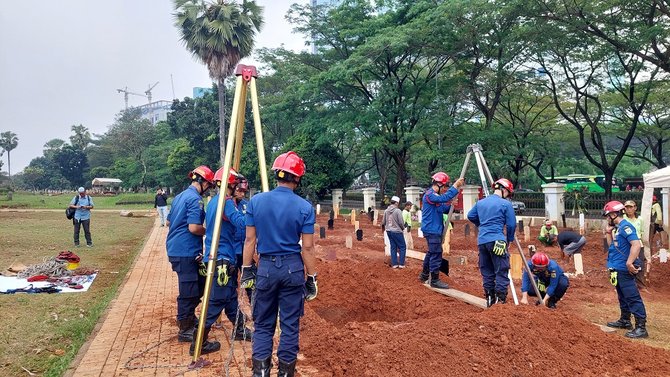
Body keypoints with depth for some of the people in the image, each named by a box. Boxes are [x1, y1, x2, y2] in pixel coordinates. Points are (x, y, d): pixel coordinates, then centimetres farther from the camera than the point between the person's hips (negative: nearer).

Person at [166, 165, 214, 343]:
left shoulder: (180, 196, 14)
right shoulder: (195, 199, -15)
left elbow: (169, 222, 22)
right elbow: (194, 228, -23)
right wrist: (208, 231, -6)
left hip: (176, 249, 10)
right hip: (186, 252, -10)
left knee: (200, 283, 20)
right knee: (189, 291, 0)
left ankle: (189, 317, 30)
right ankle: (185, 330, 10)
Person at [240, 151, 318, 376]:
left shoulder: (256, 201, -4)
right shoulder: (304, 207, -9)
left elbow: (250, 240, 0)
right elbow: (307, 248, -7)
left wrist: (246, 270, 9)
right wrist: (311, 278, 2)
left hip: (266, 267, 1)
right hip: (293, 268, -1)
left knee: (263, 324, 13)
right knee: (290, 324, 10)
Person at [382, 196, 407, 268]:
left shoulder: (386, 211, 3)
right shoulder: (398, 211, -16)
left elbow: (383, 222, 11)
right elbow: (401, 222, -14)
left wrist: (383, 227, 33)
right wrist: (403, 228, 8)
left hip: (389, 231, 6)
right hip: (397, 231, -6)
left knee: (393, 247, 13)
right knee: (402, 247, 6)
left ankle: (394, 264, 14)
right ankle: (401, 264, 4)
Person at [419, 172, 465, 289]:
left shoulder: (435, 195, 18)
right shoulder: (429, 194, -14)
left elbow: (445, 210, 19)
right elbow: (444, 198, -31)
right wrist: (455, 186, -28)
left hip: (435, 230, 11)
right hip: (432, 230, -11)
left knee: (431, 253, 18)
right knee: (436, 255, -9)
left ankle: (424, 275, 28)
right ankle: (435, 280, -5)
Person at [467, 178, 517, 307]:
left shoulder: (480, 203, 14)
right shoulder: (506, 204, -2)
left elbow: (470, 216, 23)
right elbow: (511, 224, -1)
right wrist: (509, 239, 13)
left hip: (481, 241, 6)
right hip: (497, 241, -6)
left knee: (486, 272, 13)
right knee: (501, 272, 0)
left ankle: (490, 299, 18)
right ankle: (501, 300, -3)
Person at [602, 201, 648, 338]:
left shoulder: (625, 226, -16)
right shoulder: (617, 228, 13)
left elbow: (636, 244, -26)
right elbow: (612, 245, 21)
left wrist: (629, 263, -29)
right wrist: (608, 232, 11)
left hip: (624, 270, -11)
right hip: (618, 269, 11)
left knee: (632, 297, -8)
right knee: (623, 296, 20)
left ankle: (641, 327, -6)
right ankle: (625, 320, 32)